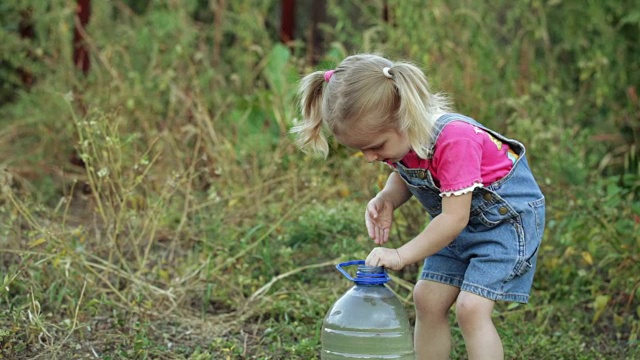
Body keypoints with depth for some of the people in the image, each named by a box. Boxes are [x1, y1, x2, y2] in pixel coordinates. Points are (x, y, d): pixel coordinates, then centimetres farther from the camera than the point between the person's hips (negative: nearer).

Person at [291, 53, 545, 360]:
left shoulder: (454, 139, -36)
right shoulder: (401, 137, -12)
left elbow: (454, 219, -32)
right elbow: (404, 176, 9)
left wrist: (401, 255, -26)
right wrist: (385, 200, -14)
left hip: (507, 215, -8)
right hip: (461, 220, 8)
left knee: (471, 306, -17)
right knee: (427, 299, 4)